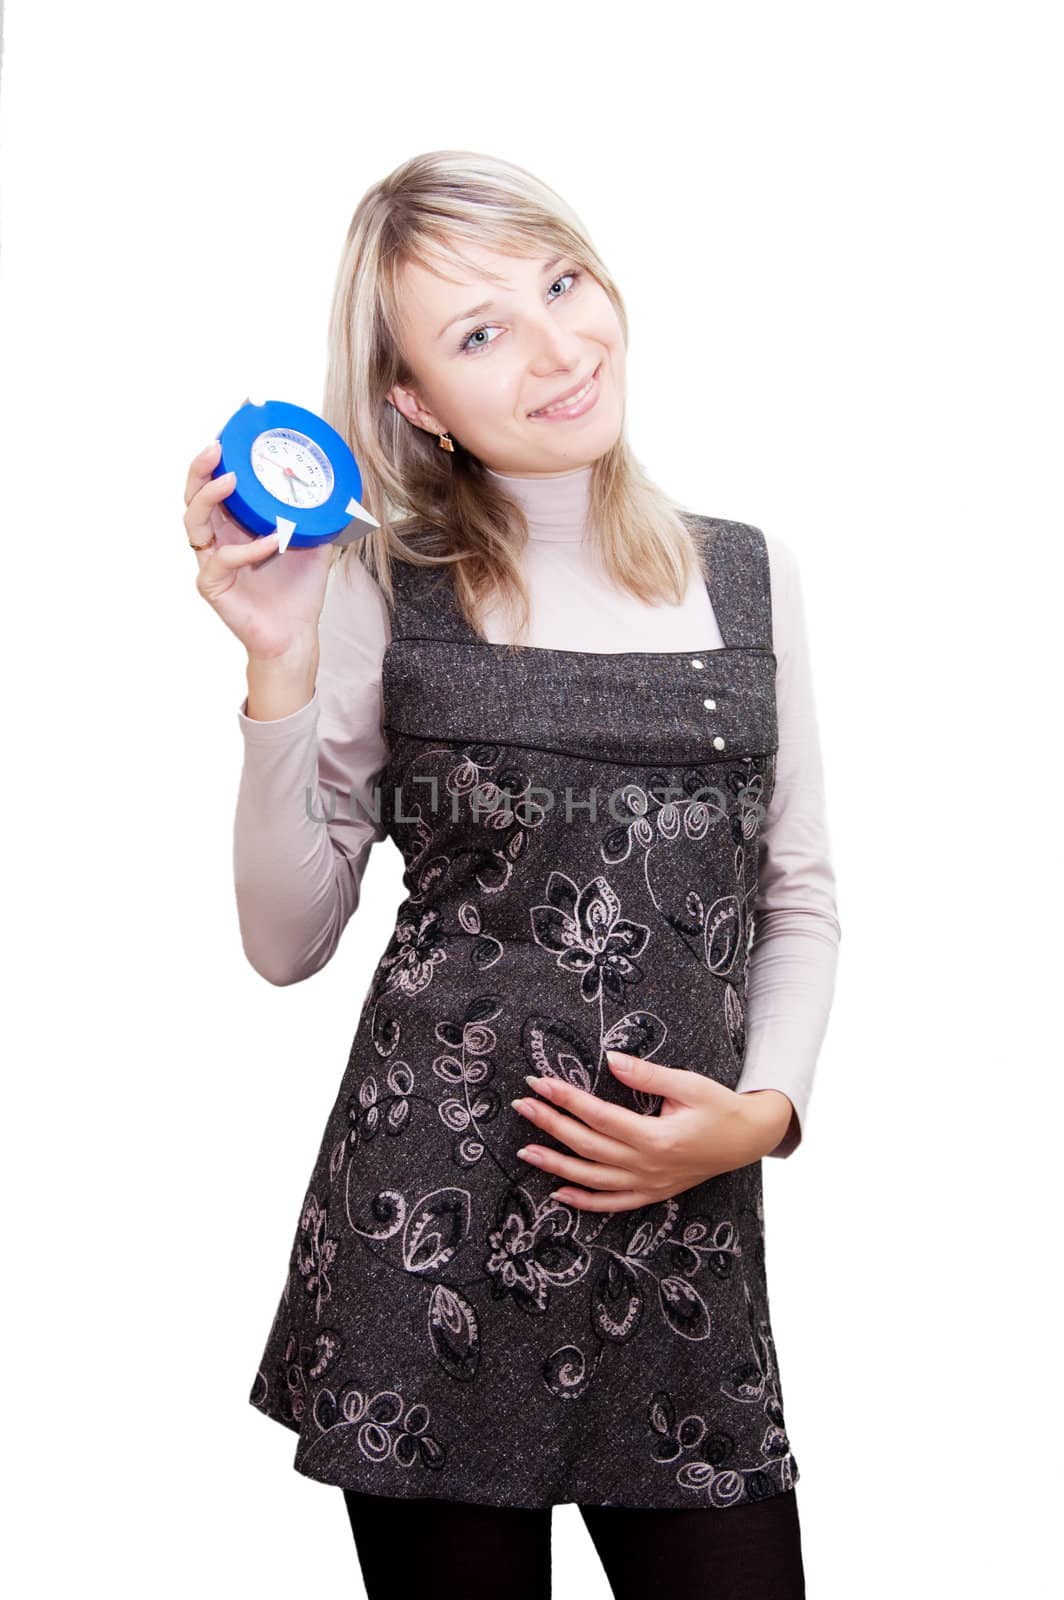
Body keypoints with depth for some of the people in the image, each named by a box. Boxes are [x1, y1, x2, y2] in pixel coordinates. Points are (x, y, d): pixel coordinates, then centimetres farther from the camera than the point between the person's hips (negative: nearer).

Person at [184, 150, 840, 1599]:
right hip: (426, 1223, -2)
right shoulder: (383, 591, 1)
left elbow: (800, 903, 13)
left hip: (682, 1229, 2)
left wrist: (764, 1111, -3)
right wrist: (279, 668, -11)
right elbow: (287, 942, 0)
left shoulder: (751, 577, 8)